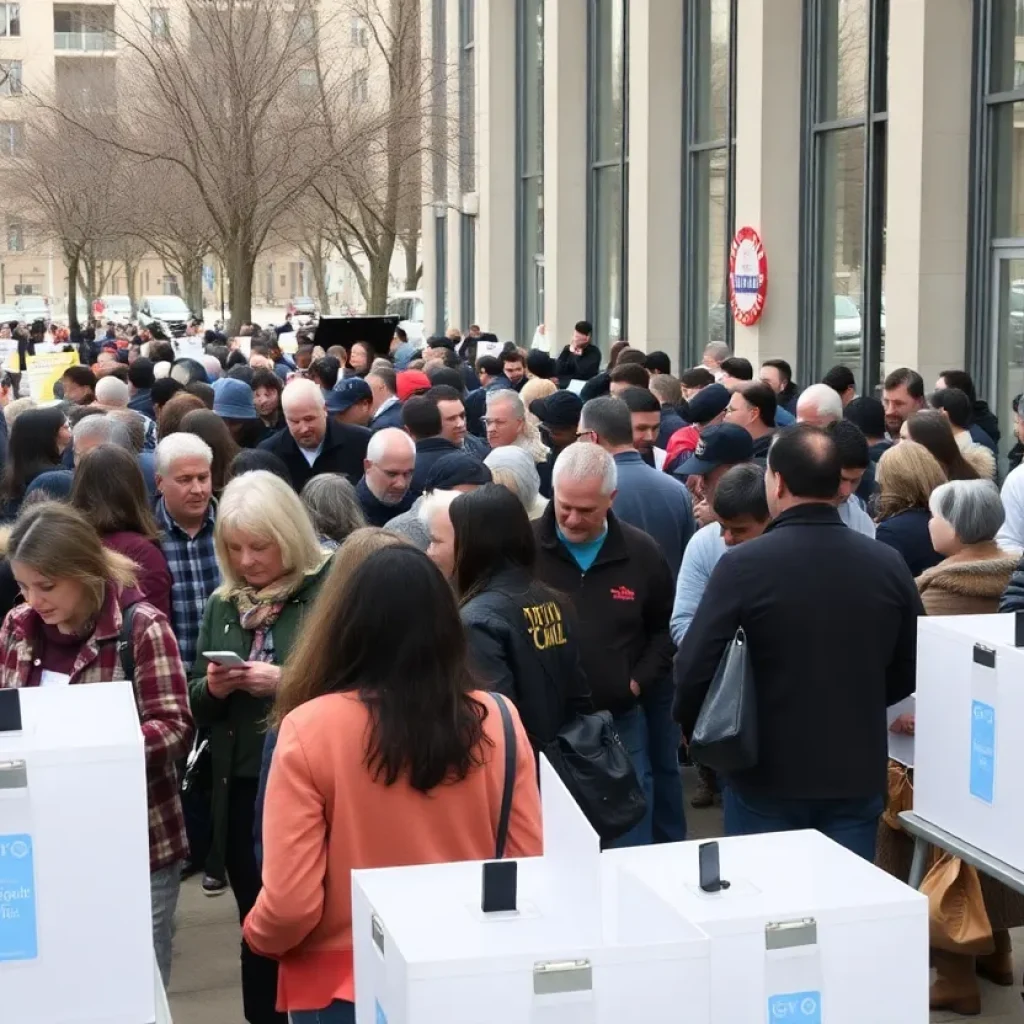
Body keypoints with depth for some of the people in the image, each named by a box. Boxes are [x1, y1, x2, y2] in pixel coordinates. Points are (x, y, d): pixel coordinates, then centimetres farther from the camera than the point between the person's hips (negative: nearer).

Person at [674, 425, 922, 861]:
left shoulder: (743, 566, -16)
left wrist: (697, 731, 5)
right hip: (858, 775, 3)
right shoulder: (889, 565, -4)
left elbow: (694, 668, -15)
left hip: (767, 776, -3)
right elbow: (910, 672, 7)